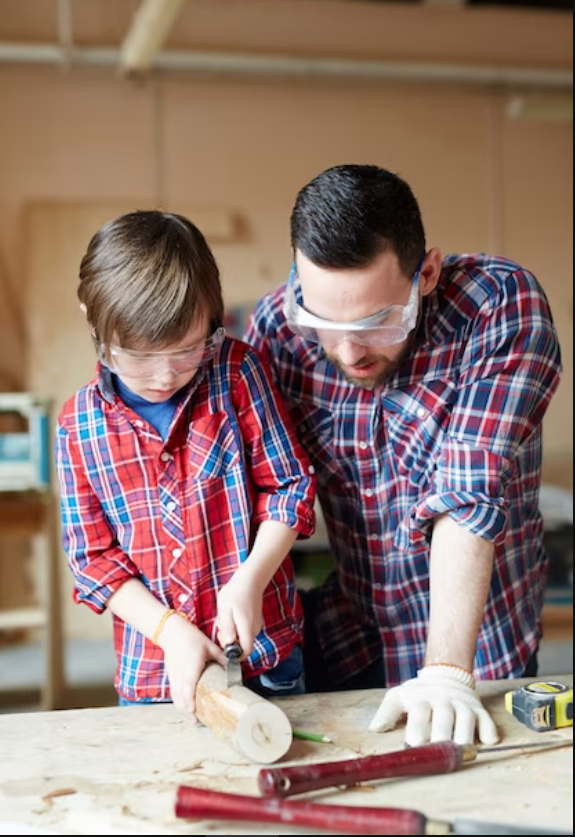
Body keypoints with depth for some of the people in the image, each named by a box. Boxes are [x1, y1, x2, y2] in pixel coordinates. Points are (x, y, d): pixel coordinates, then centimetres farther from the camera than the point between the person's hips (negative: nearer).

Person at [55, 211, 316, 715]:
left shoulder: (236, 373, -8)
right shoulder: (79, 423, -4)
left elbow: (290, 487, -4)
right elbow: (93, 555, -2)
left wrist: (249, 580, -17)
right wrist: (171, 631, -14)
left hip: (266, 653, -1)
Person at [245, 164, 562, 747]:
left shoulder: (500, 306, -23)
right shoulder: (276, 325, -13)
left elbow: (471, 497, -28)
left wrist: (446, 674, -31)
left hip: (476, 645, -3)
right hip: (341, 643, 3)